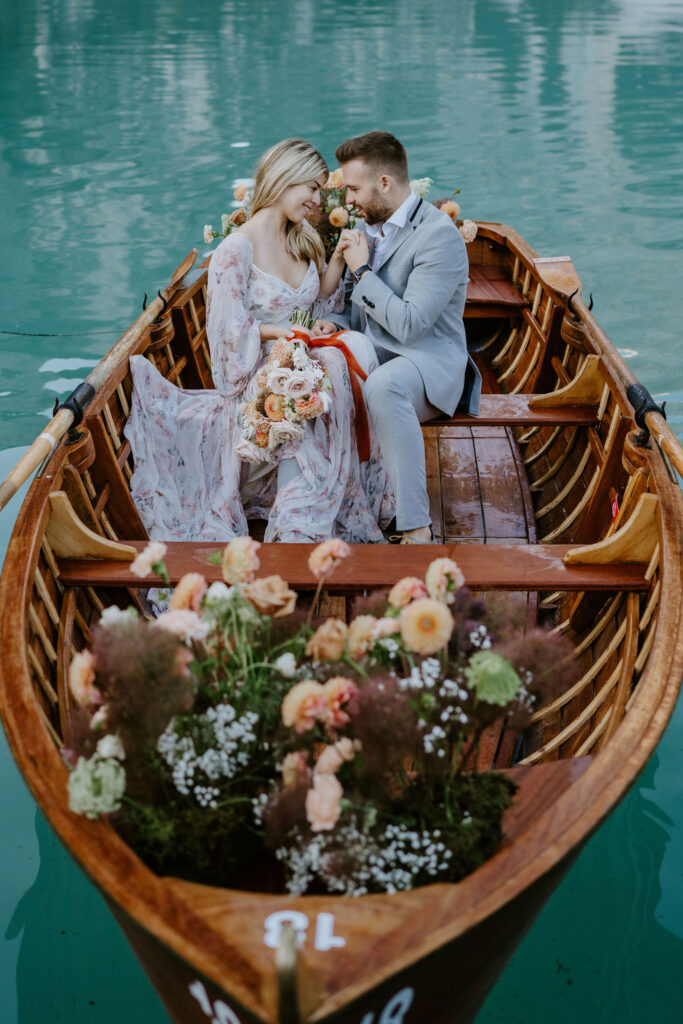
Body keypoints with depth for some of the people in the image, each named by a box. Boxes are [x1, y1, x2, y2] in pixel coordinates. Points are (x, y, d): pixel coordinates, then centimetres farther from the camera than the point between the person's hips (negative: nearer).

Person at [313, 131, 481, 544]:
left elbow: (409, 324, -22)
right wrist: (336, 323, 0)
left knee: (384, 385, -40)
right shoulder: (371, 227, 14)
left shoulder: (439, 234, -13)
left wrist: (362, 270, -12)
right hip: (371, 358, 8)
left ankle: (417, 529, -38)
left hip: (430, 360, -8)